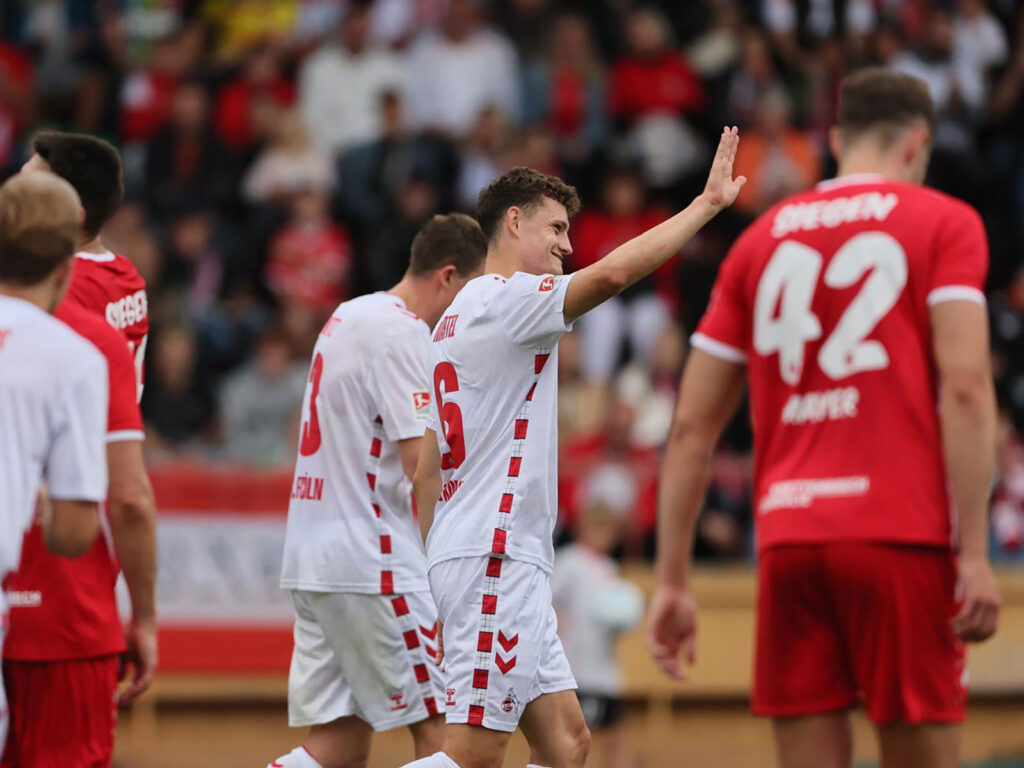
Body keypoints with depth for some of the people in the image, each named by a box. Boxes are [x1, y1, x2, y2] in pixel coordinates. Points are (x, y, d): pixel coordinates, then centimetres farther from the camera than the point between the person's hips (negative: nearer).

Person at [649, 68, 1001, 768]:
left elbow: (691, 429, 15)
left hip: (787, 537, 4)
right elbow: (965, 386, -8)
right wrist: (975, 554, -11)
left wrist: (673, 581, 18)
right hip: (901, 532, -4)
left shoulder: (762, 239, 18)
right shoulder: (945, 222, 6)